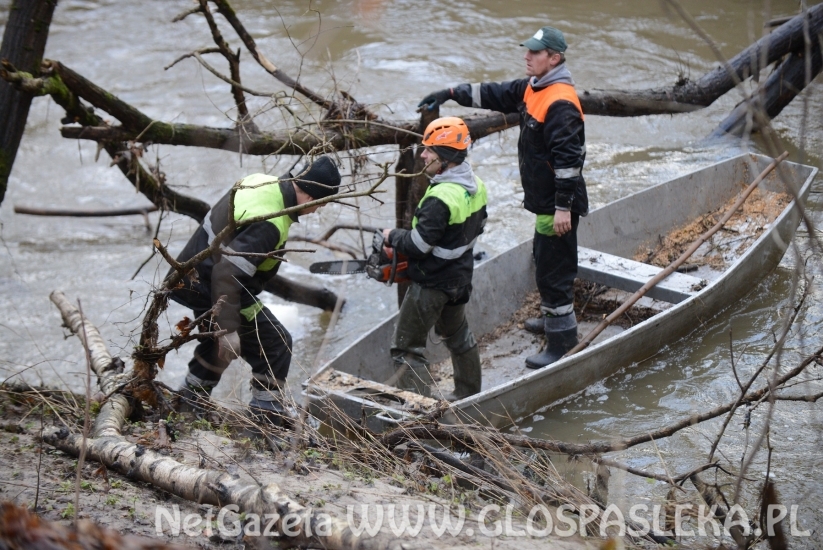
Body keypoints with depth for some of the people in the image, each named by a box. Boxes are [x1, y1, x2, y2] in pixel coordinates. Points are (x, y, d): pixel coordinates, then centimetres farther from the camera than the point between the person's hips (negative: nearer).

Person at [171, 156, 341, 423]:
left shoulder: (264, 182, 0)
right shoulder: (268, 225, -30)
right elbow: (227, 273, -35)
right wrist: (228, 328, -32)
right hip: (208, 288, -10)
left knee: (219, 341, 32)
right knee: (276, 345, -2)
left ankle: (188, 405, 43)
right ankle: (266, 421, 1)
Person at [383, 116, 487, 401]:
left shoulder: (440, 198, -30)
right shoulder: (476, 186, -2)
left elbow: (418, 245, -26)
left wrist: (392, 236, -8)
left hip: (432, 283, -9)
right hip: (461, 277, 9)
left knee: (406, 348, 0)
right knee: (457, 334, 29)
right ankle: (469, 393, 43)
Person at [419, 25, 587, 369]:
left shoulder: (560, 103, -23)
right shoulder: (532, 88, 8)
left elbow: (568, 158, -25)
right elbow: (494, 95, 18)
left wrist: (564, 207, -25)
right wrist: (451, 94, 9)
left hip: (557, 204, -11)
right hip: (543, 200, 11)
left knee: (554, 268, -6)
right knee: (545, 262, 24)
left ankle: (562, 338, 0)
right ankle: (553, 318, 41)